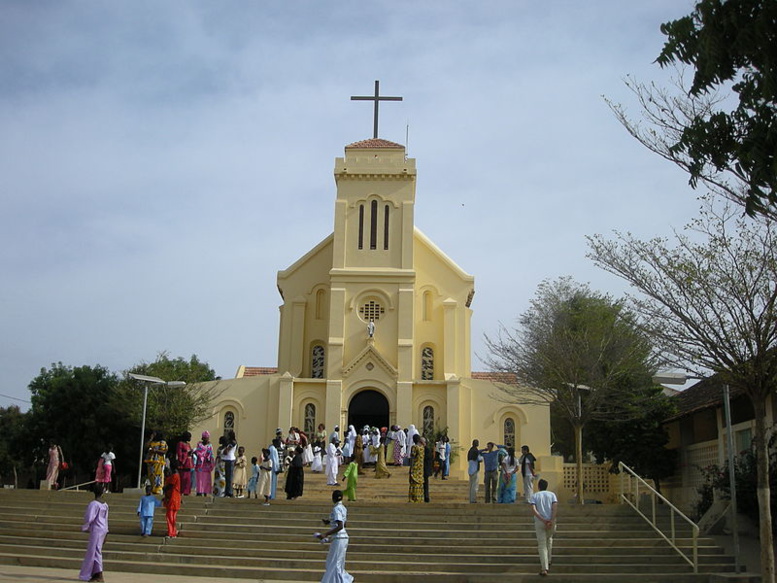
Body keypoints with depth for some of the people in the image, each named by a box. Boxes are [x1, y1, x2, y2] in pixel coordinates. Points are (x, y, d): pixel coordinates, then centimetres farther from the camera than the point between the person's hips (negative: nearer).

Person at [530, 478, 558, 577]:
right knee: (549, 539, 28)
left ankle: (544, 568, -9)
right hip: (551, 521, 2)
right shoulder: (552, 494, 10)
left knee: (542, 545, 0)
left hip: (539, 522, -1)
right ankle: (548, 561, 29)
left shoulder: (534, 496, 7)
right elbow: (555, 507, -7)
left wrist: (543, 520, -12)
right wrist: (551, 521, -13)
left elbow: (534, 510, -9)